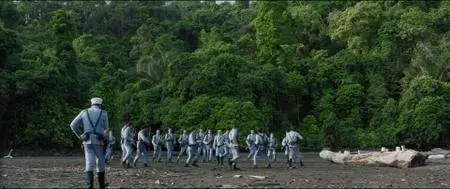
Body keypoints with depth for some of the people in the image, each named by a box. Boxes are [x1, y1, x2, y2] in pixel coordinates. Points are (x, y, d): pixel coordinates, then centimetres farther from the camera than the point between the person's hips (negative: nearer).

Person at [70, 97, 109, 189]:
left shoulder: (84, 112, 9)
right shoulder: (103, 113, 4)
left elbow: (73, 125, 2)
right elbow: (106, 129, 1)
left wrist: (80, 136, 9)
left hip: (87, 142, 1)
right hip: (99, 142, -1)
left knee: (89, 163, -2)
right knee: (100, 163, 13)